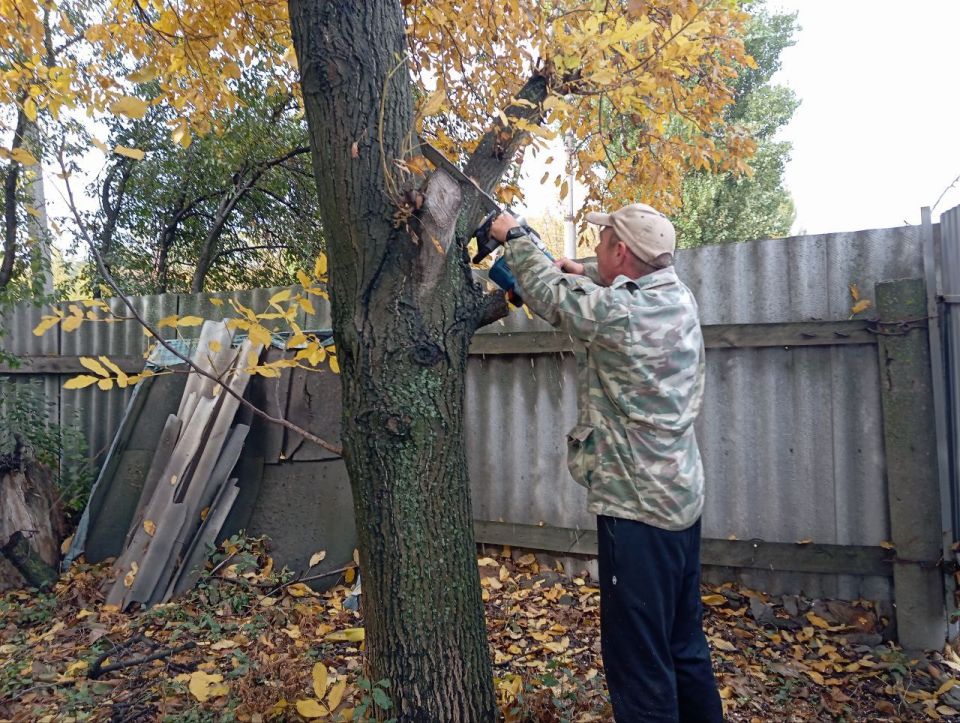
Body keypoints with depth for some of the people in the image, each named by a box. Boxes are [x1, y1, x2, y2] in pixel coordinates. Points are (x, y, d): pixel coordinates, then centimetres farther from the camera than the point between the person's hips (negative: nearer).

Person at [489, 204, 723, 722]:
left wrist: (513, 236, 13)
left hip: (636, 508, -9)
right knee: (684, 643, 23)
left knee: (639, 662, 3)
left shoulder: (617, 312, -21)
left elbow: (548, 290, -4)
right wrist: (587, 272, 17)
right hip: (683, 499, 9)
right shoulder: (679, 296, 2)